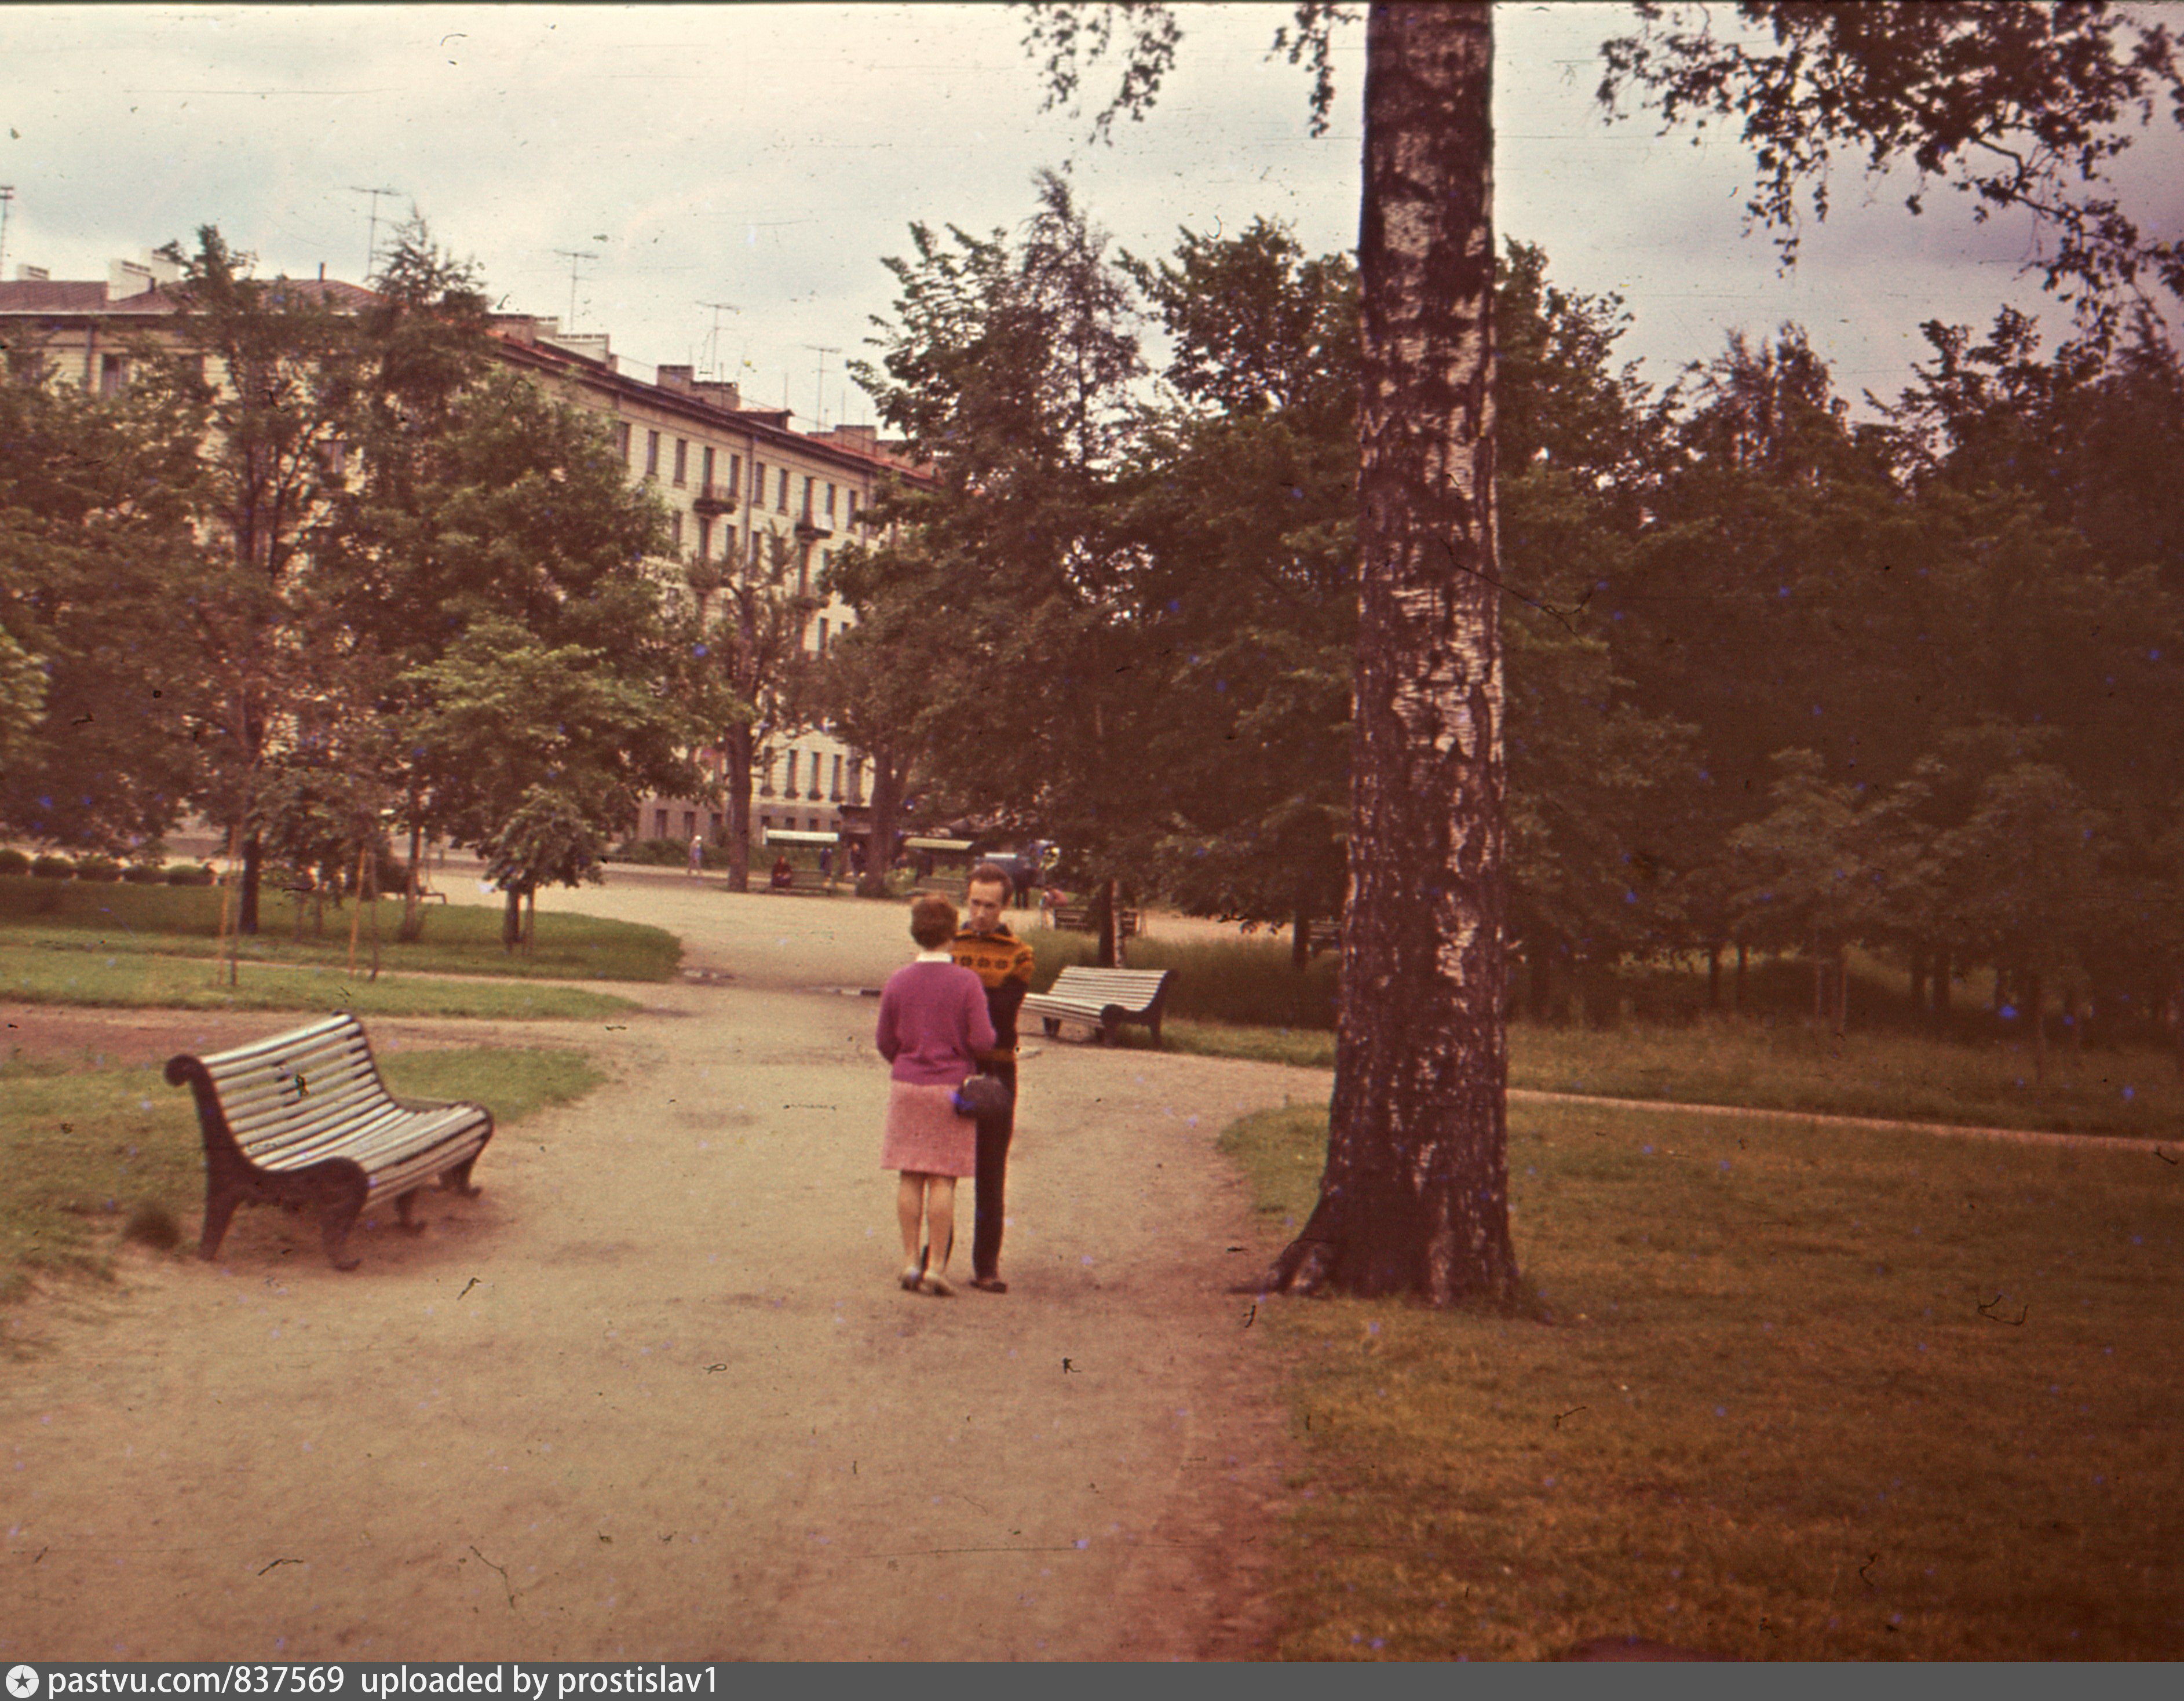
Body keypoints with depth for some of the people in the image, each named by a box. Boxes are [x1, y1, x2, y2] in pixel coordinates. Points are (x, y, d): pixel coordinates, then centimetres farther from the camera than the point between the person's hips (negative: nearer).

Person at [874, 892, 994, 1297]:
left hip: (906, 1086, 3)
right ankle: (936, 1267, 0)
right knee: (943, 1179, 0)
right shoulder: (966, 982, -10)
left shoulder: (897, 982, -1)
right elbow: (982, 1040, -13)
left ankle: (911, 1261, 12)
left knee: (911, 1178, 9)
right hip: (951, 1087, -3)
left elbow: (885, 1042, 6)